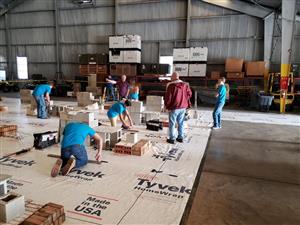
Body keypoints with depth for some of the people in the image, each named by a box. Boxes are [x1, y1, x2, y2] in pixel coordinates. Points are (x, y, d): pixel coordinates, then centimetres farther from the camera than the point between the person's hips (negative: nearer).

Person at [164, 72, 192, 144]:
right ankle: (180, 137, 23)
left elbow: (168, 97, -13)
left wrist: (166, 105, 2)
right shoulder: (185, 85, 1)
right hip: (183, 107, 6)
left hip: (174, 107, -5)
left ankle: (172, 139, 9)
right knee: (181, 123, 16)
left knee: (172, 123, 5)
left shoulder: (171, 86, -16)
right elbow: (189, 94, 10)